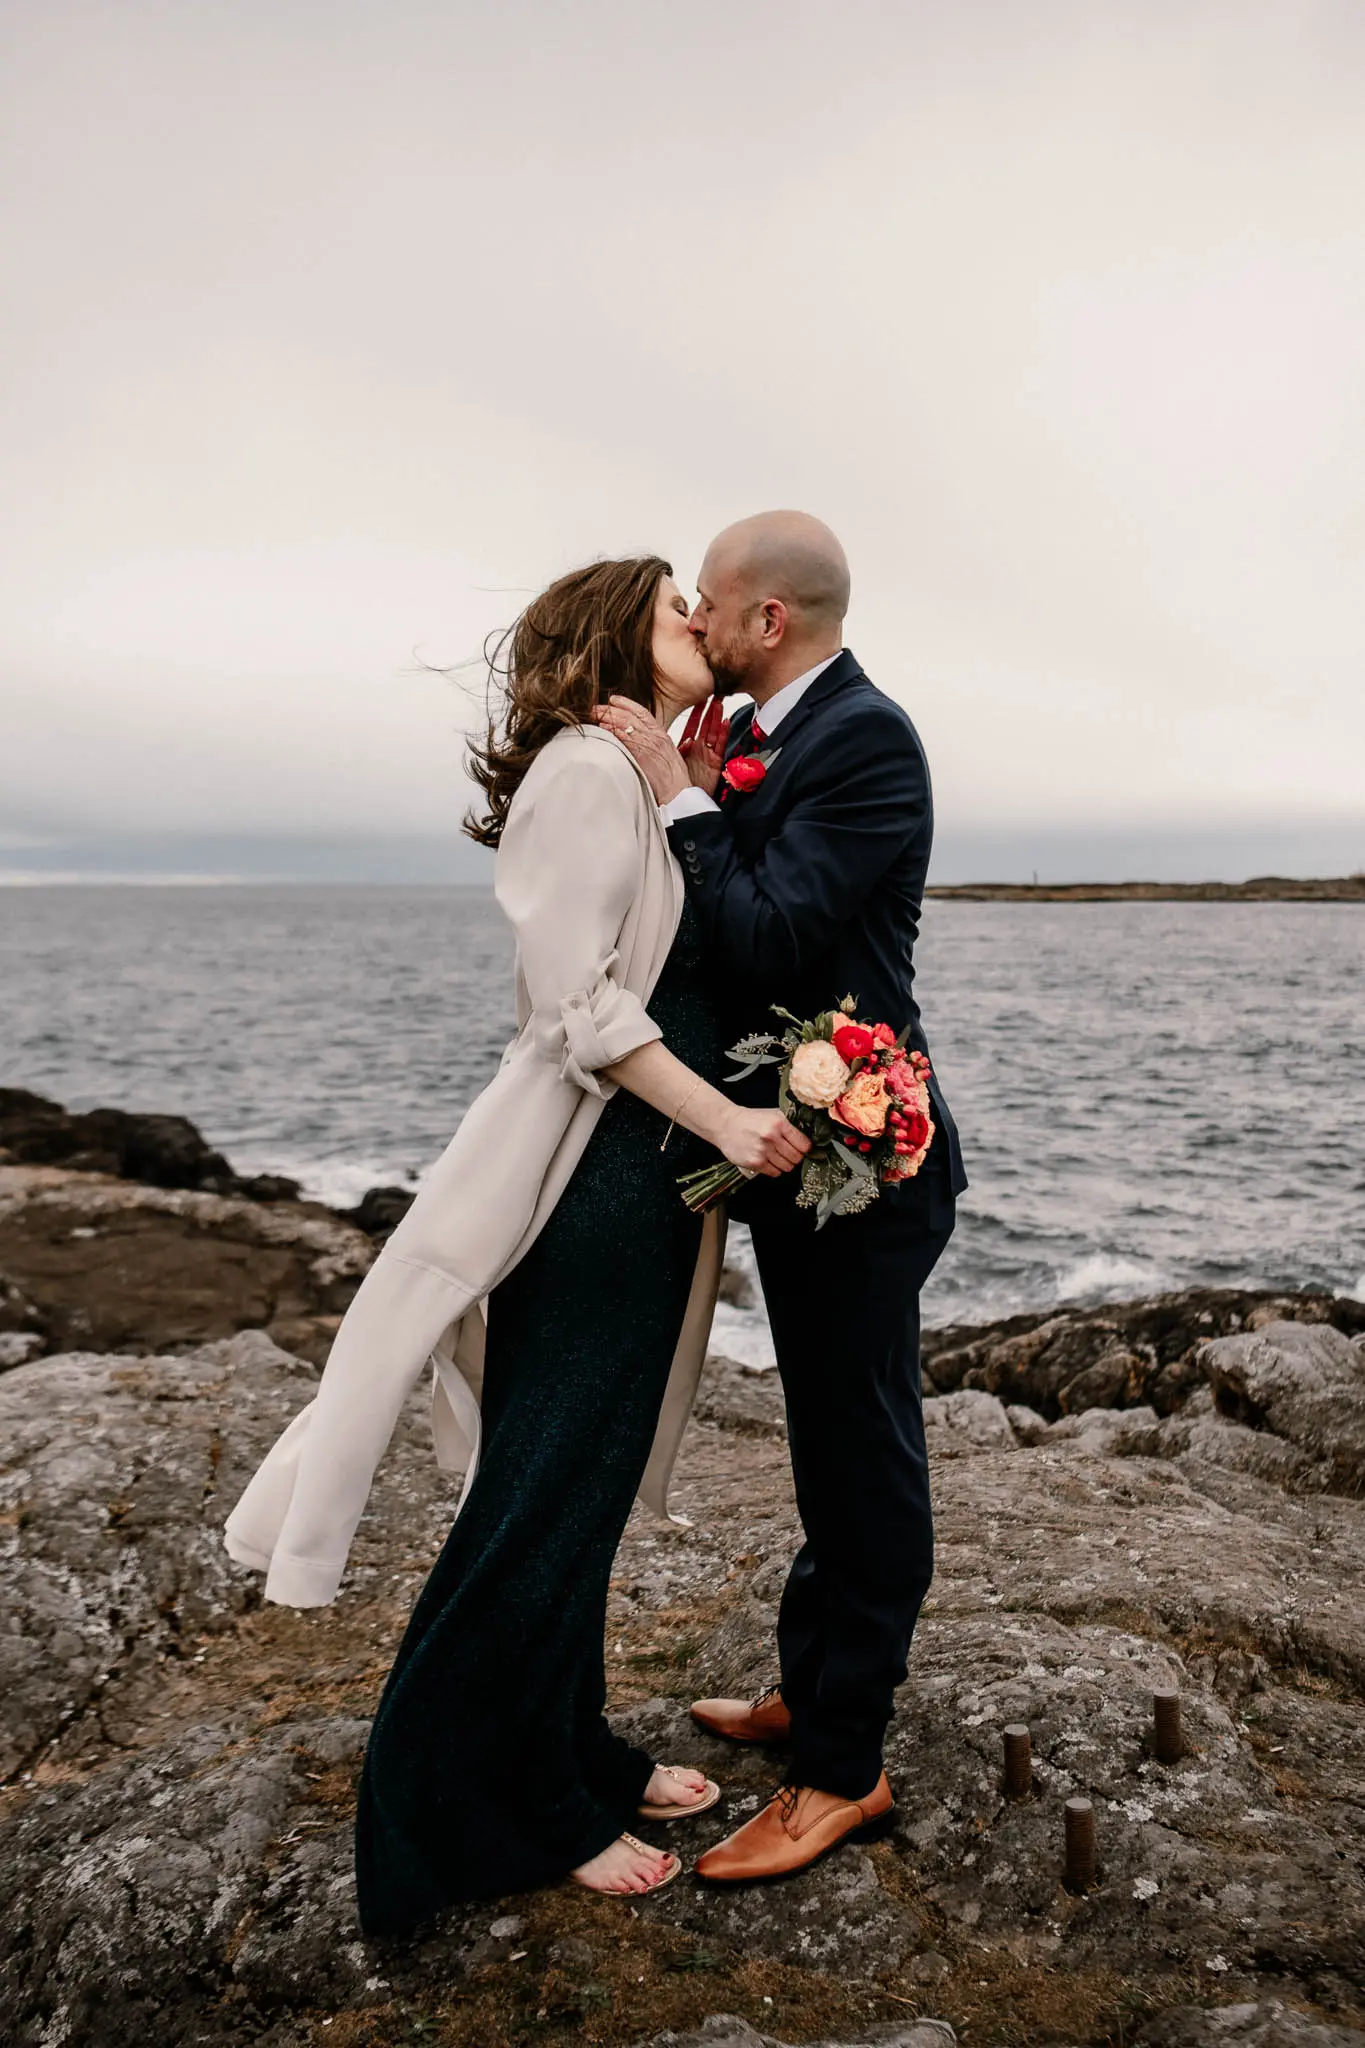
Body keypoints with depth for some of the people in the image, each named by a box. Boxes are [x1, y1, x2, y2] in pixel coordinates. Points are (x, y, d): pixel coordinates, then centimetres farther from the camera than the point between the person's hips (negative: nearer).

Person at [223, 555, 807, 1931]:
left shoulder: (628, 783, 18)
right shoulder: (585, 766, -12)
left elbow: (652, 981, 11)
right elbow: (579, 1003, -20)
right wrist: (721, 1120, -19)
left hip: (640, 1185, 10)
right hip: (593, 1184, -10)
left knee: (582, 1486, 18)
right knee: (545, 1496, 3)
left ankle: (571, 1754, 34)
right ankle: (507, 1814, 20)